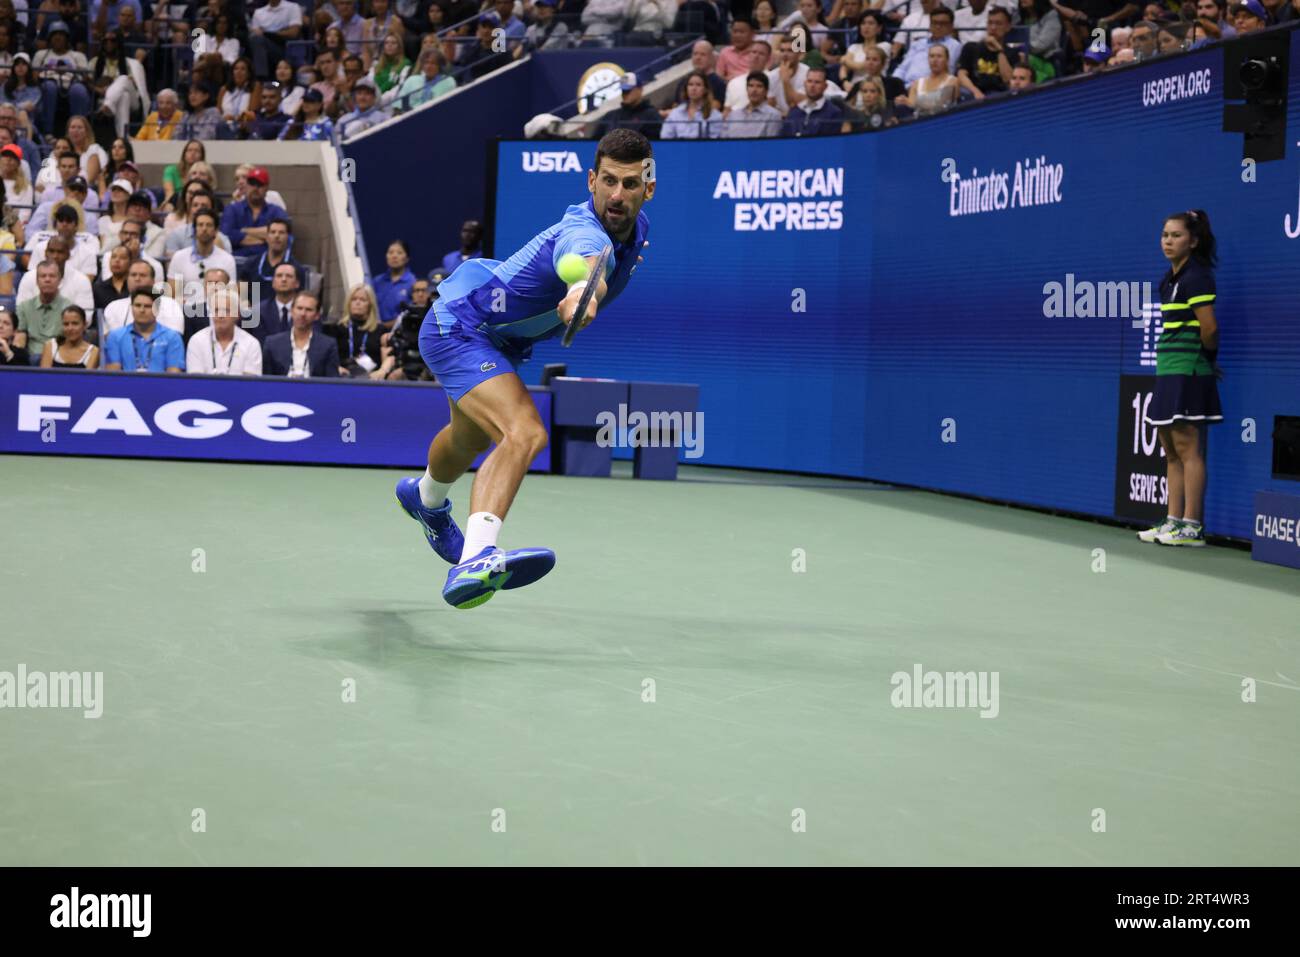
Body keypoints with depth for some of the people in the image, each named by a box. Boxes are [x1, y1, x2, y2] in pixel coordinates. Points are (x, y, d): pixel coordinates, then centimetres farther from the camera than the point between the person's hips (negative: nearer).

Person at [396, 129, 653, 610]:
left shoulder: (635, 228, -6)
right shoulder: (585, 234, -35)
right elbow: (585, 266, -63)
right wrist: (584, 292, -82)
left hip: (501, 341, 10)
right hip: (458, 327, -10)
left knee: (472, 439, 35)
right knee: (524, 434, -34)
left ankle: (426, 498, 68)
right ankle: (475, 561, -46)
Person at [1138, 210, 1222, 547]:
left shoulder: (1196, 277, -11)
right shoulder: (1171, 278, 16)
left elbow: (1209, 328, -15)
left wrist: (1207, 356, 0)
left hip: (1188, 373, -10)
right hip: (1169, 372, 10)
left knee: (1187, 447, -9)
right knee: (1171, 449, 11)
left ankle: (1192, 526, -7)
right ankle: (1173, 521, 16)